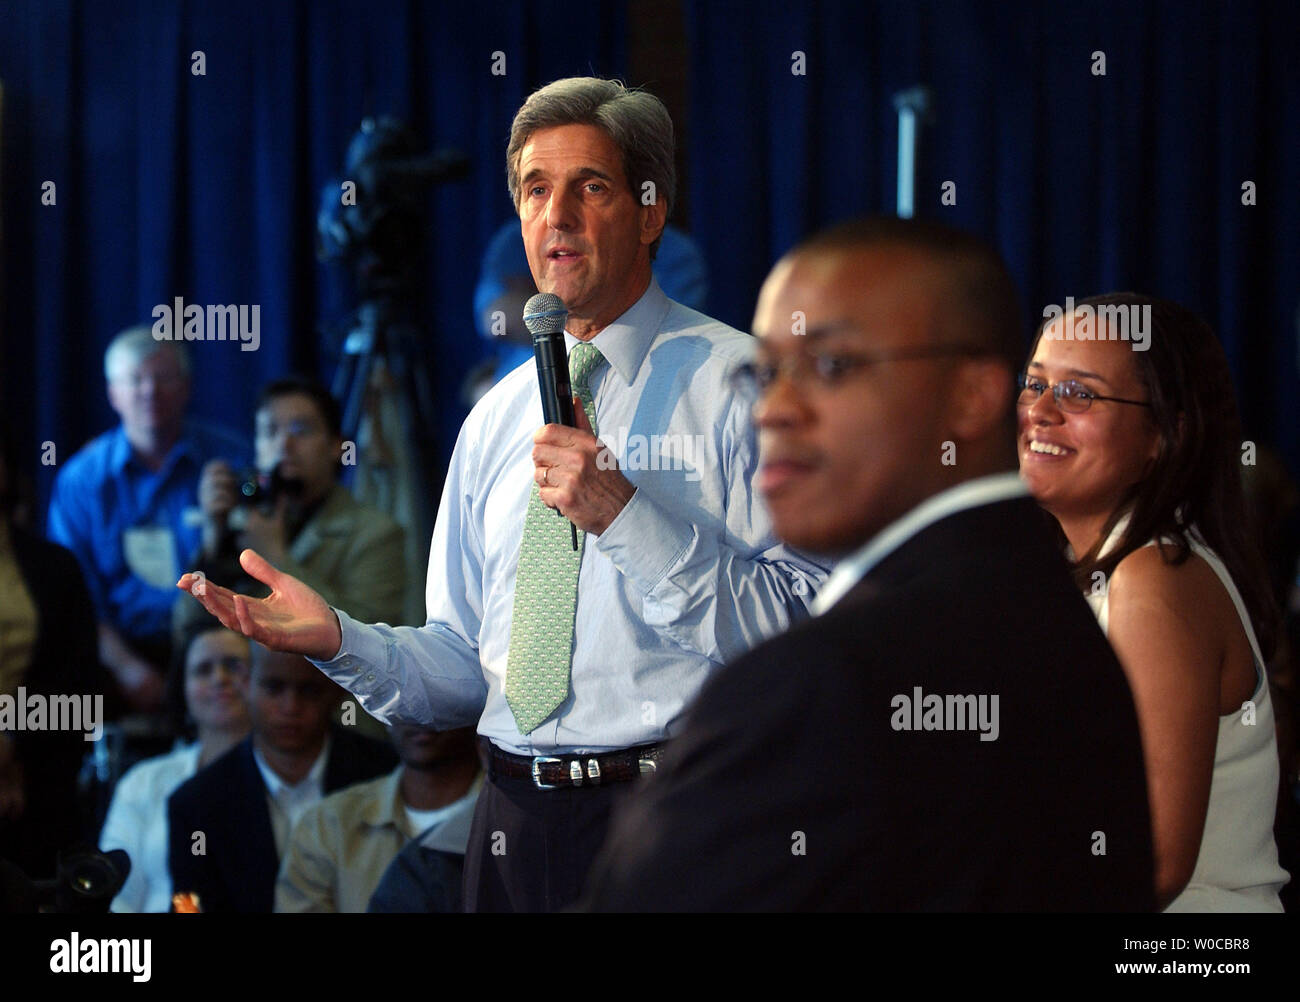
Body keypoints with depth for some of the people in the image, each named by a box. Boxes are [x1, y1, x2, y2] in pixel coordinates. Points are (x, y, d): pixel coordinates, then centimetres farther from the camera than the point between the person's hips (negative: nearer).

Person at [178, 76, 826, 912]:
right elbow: (463, 670, 15)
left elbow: (806, 634, -13)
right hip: (516, 826, 5)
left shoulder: (737, 382, -3)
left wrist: (625, 515, -18)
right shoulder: (497, 419, 16)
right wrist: (340, 641, -3)